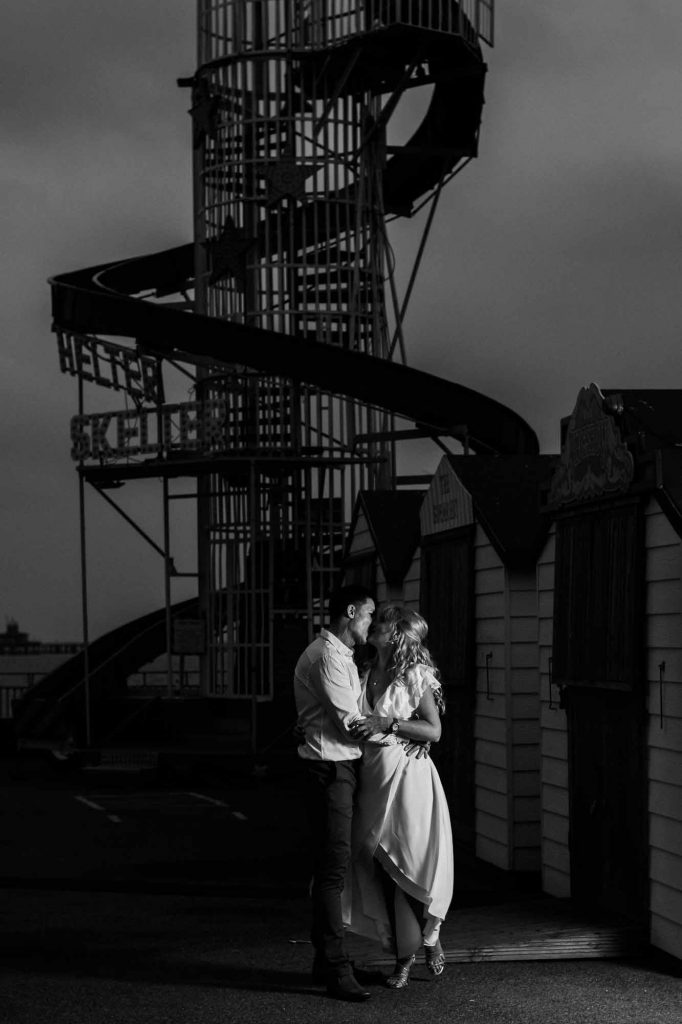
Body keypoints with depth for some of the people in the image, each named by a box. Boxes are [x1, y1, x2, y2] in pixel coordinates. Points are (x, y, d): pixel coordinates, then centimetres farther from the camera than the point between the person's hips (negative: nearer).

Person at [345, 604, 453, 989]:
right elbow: (350, 721, 17)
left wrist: (388, 723, -20)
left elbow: (434, 730, -12)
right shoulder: (367, 675, 10)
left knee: (411, 865, -5)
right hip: (373, 777, 6)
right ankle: (404, 955, 13)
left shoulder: (415, 676, -6)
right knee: (379, 868, 4)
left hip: (407, 776, -5)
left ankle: (430, 936, 21)